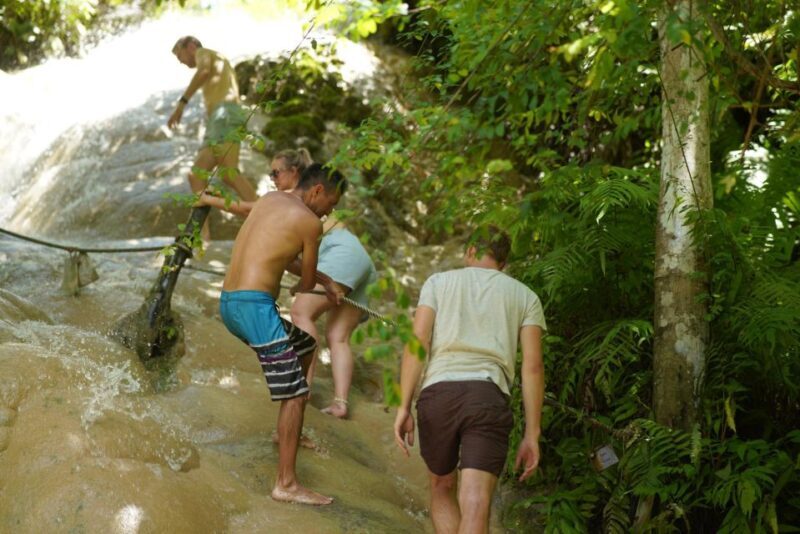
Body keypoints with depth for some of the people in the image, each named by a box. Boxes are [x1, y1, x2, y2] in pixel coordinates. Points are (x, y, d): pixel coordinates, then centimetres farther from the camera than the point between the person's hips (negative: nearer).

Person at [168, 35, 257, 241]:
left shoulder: (203, 52, 9)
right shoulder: (216, 63, 36)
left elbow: (204, 71, -13)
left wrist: (182, 102, -21)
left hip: (225, 114, -10)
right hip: (217, 122, 10)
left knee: (229, 173, -21)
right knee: (196, 175, 3)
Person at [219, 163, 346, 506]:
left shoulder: (270, 199, 18)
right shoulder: (310, 222, -6)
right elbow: (307, 284, 5)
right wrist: (298, 289, 29)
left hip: (228, 303, 9)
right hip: (255, 306, -9)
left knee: (305, 346, 29)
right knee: (296, 394, -5)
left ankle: (289, 434, 37)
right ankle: (286, 484, -7)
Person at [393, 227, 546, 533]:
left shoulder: (439, 282, 19)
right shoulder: (525, 296, 20)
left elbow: (417, 343, 4)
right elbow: (532, 365, 8)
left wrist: (403, 407, 1)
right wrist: (532, 435, 7)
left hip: (438, 393, 1)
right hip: (489, 396, -1)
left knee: (442, 488, 23)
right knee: (475, 505, -12)